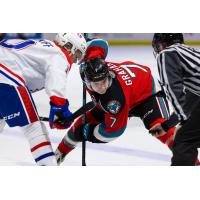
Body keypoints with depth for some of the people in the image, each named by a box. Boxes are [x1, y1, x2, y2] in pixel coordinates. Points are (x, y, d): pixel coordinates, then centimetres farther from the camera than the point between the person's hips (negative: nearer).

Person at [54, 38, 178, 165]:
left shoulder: (116, 98, -45)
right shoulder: (87, 69, -29)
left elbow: (114, 129, -31)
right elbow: (99, 44, -10)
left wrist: (88, 133, -19)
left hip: (147, 92, -8)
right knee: (84, 121, 8)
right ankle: (59, 154, 28)